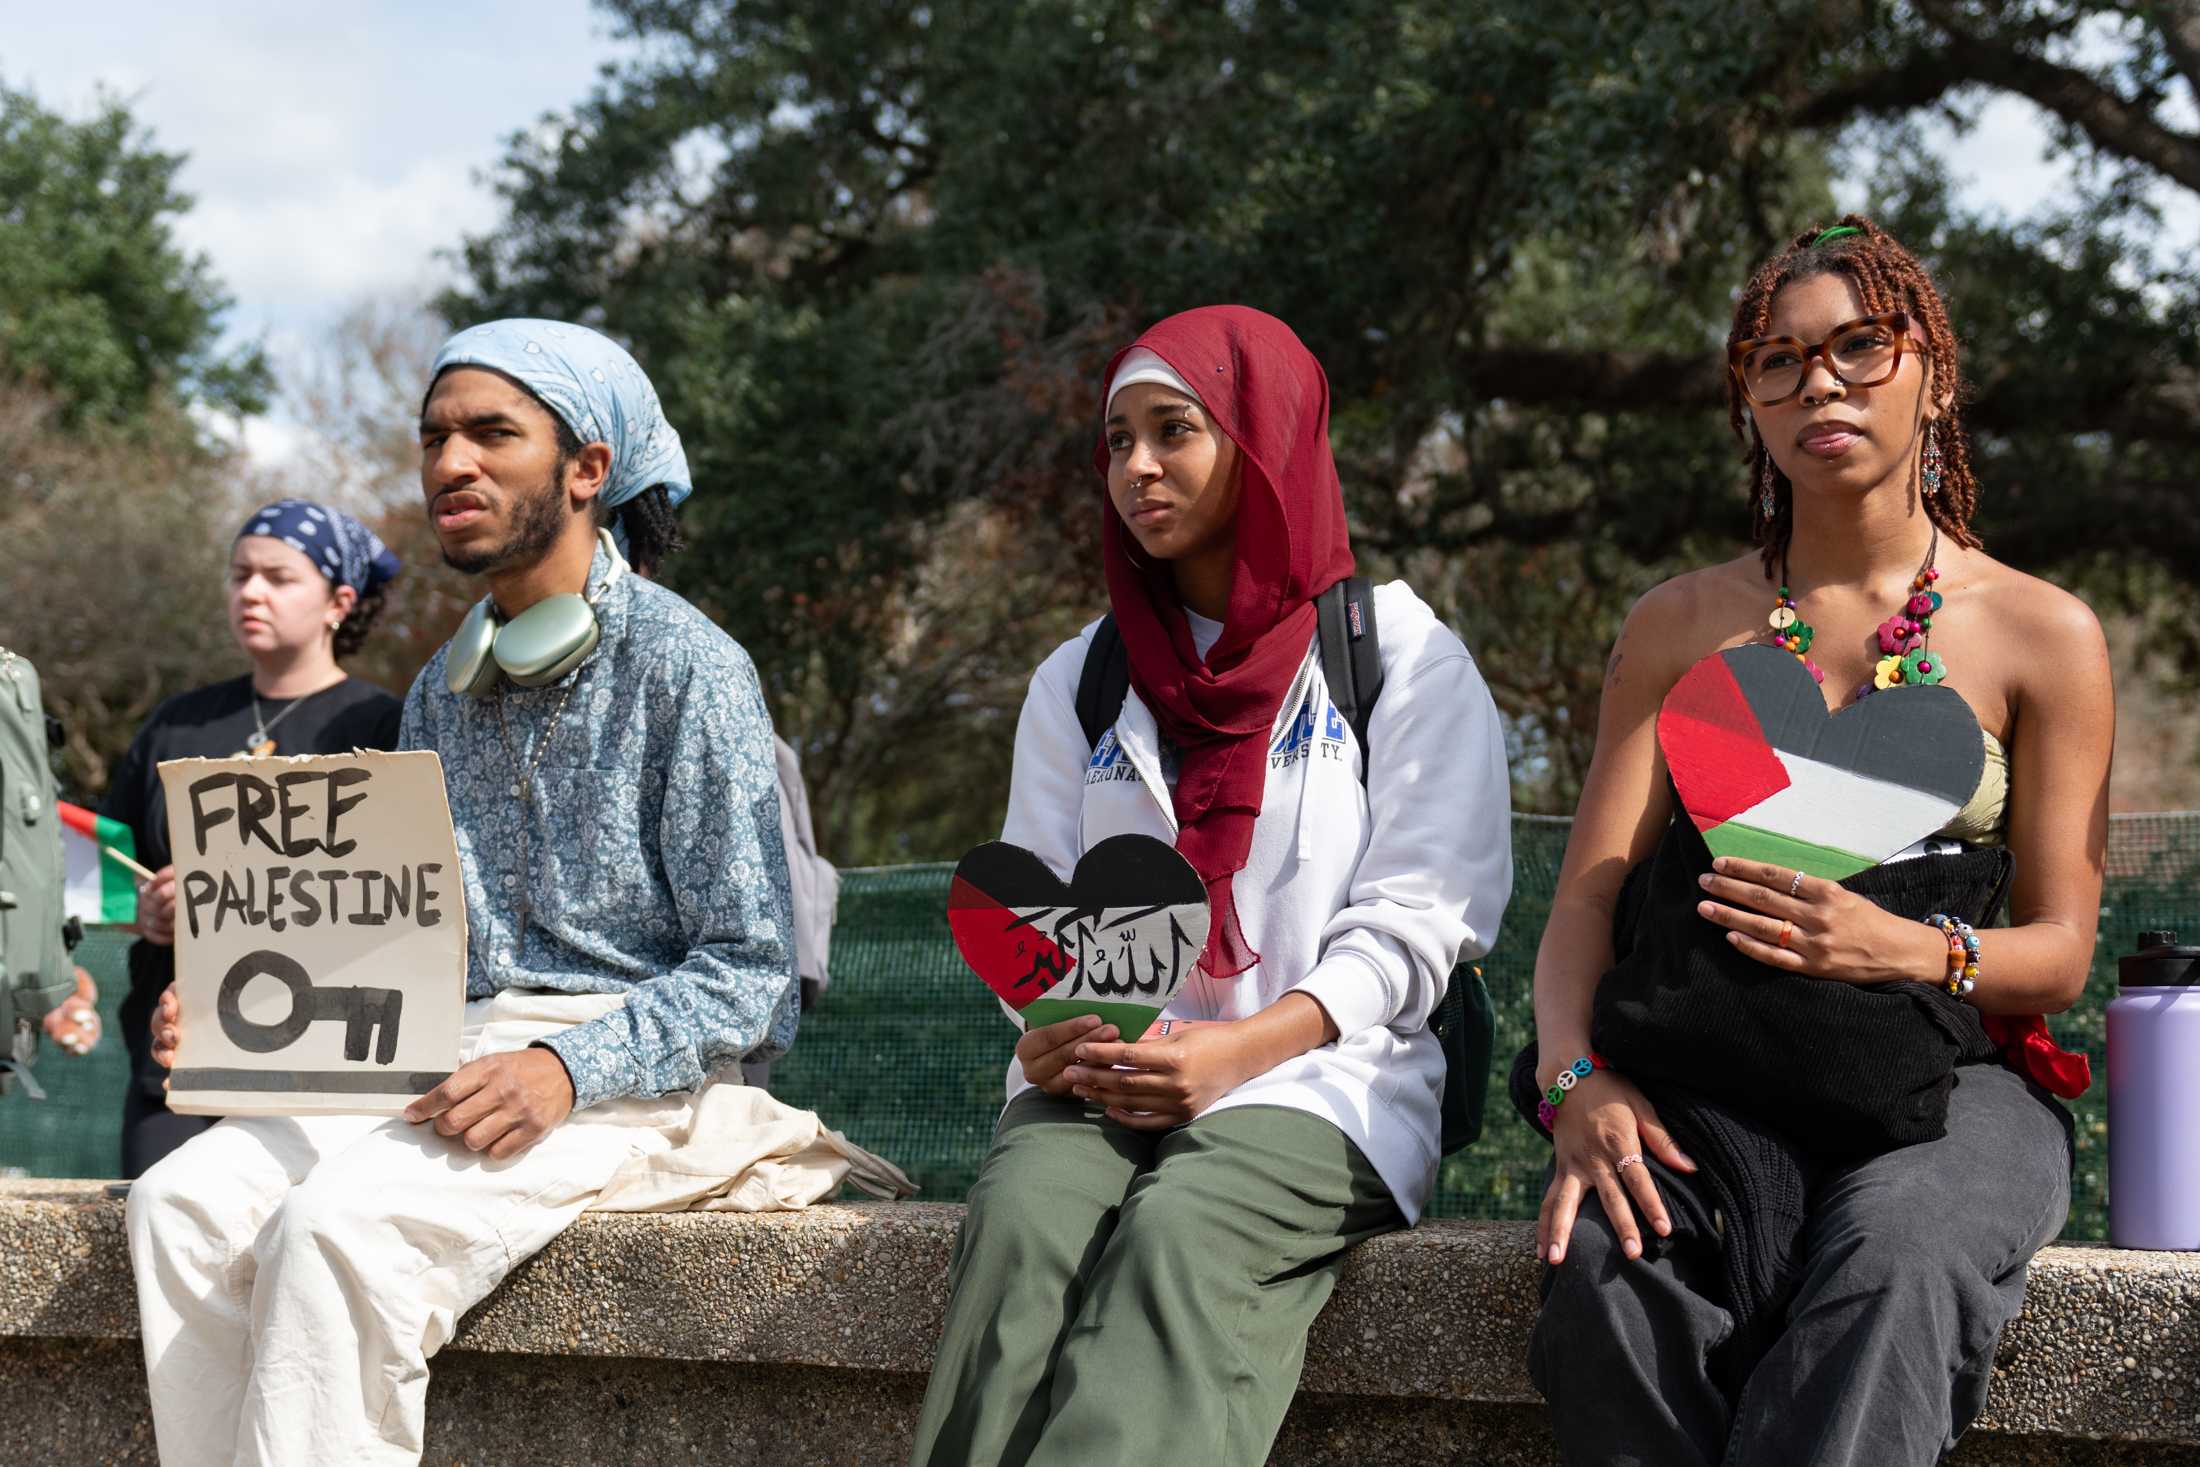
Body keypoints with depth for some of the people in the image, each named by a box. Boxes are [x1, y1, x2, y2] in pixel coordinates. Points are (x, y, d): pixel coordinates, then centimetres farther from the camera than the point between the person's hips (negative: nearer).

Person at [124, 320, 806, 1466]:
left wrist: (567, 1069, -22)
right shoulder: (441, 692, 17)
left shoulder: (684, 665, -5)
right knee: (182, 1204, -19)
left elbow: (747, 973, -8)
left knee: (340, 1224, -31)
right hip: (446, 1062, 6)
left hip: (626, 1068, -6)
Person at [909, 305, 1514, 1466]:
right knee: (1020, 1226, -31)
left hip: (1318, 1077, -3)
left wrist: (1249, 1045, -16)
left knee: (1181, 1232, -35)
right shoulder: (1079, 680, 21)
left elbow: (1417, 921, -1)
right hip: (1103, 1078, 3)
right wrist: (1046, 1029, -9)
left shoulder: (1403, 656, 7)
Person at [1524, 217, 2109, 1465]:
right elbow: (1588, 901, 7)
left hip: (1948, 1079, -1)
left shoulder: (2043, 636, 9)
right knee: (1617, 1265, -34)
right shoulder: (1683, 624, 15)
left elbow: (2062, 953, 4)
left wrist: (1911, 951, -19)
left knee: (1892, 1264, -38)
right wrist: (1581, 1082, -15)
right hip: (1717, 1071, 1)